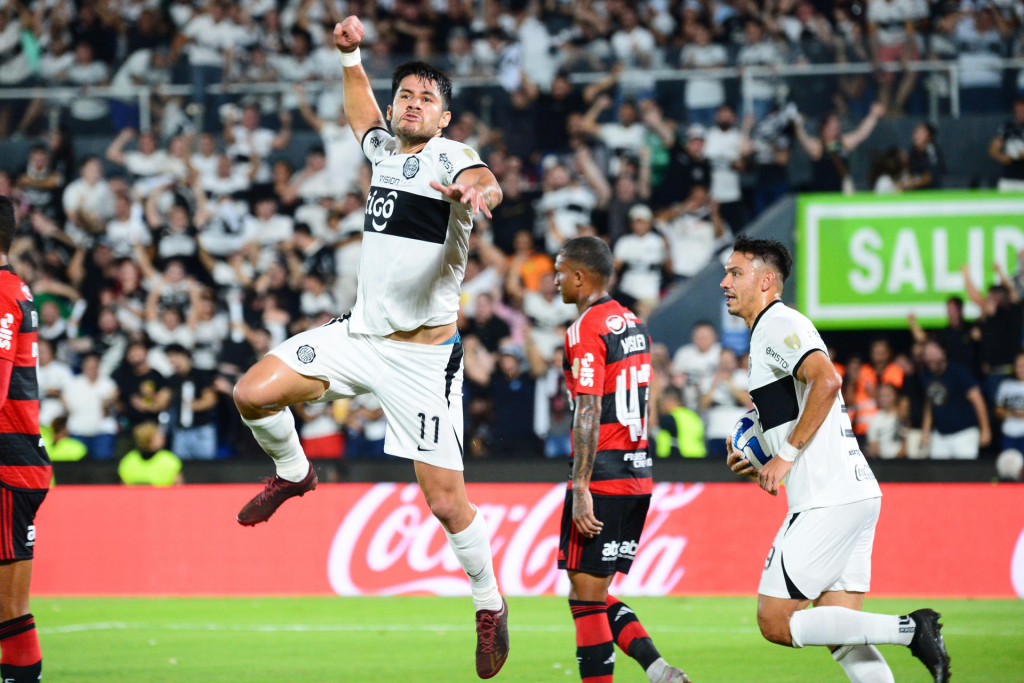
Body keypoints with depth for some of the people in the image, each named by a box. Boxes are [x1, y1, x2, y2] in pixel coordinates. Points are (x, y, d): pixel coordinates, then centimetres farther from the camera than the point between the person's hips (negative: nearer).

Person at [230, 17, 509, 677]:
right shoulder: (386, 147, 8)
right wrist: (352, 54, 19)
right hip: (360, 332, 6)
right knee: (254, 394, -7)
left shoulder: (452, 157, -11)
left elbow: (487, 184, -36)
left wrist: (477, 193, -59)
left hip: (423, 356, -6)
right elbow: (361, 111, 33)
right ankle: (294, 474, 24)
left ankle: (490, 605, 16)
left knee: (447, 501, -6)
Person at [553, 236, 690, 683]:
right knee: (596, 595, 13)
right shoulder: (633, 324, 16)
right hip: (638, 474, 9)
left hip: (602, 476, -9)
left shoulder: (585, 331, -12)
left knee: (586, 596, -4)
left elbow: (589, 414, -18)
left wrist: (581, 489, -20)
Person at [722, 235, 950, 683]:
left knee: (775, 622, -8)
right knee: (841, 637, 7)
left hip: (830, 502, -10)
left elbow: (826, 379, -25)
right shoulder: (774, 330, 24)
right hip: (857, 492, 10)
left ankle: (909, 630, -13)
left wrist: (786, 454, -19)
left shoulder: (778, 325, -7)